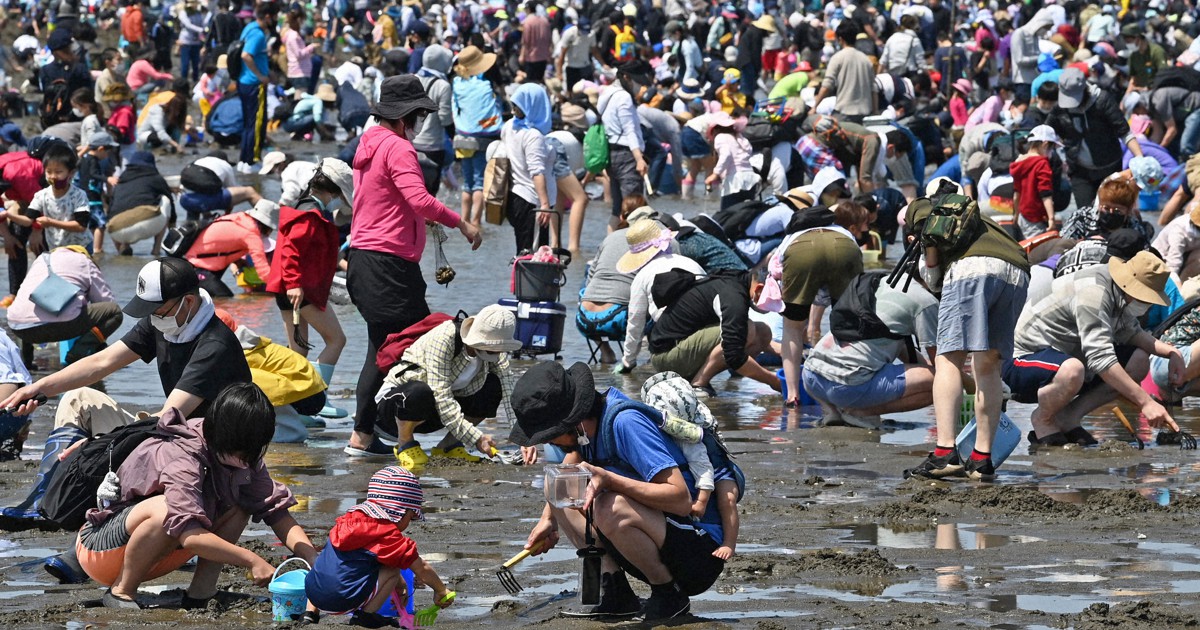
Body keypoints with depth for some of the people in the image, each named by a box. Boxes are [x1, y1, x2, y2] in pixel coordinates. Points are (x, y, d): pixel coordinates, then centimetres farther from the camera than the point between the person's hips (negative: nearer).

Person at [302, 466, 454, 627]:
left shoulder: (351, 519, 21)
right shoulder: (389, 535, -1)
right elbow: (421, 569, 6)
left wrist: (400, 585, 43)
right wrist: (441, 590, 23)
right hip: (344, 599, -7)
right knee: (392, 571, 6)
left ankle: (311, 611, 24)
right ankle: (366, 615, -1)